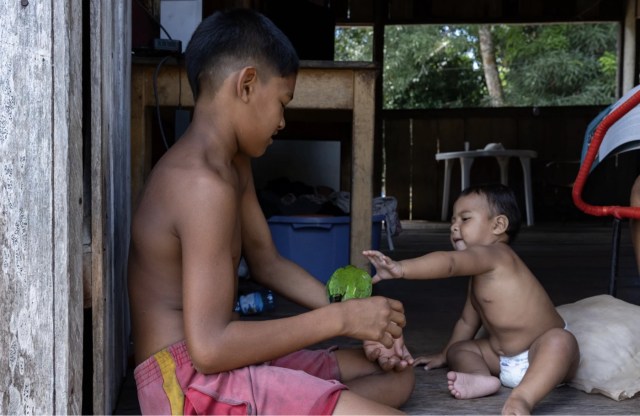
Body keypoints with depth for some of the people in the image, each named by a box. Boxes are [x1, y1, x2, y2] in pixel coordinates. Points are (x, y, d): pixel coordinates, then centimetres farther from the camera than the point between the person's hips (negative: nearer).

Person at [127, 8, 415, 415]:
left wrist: (358, 315, 4)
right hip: (191, 380, -10)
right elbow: (208, 348, -26)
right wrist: (341, 319, -18)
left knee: (397, 374, 17)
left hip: (220, 359, 10)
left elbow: (268, 263, 19)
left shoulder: (234, 164, 12)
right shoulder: (204, 182, -21)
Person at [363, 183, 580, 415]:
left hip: (544, 353, -10)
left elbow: (449, 262, -37)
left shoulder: (494, 255, -19)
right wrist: (444, 356, 31)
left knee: (560, 340, -38)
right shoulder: (479, 274, 12)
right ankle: (482, 378, -25)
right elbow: (468, 320, 23)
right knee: (458, 349, 5)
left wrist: (401, 268, -49)